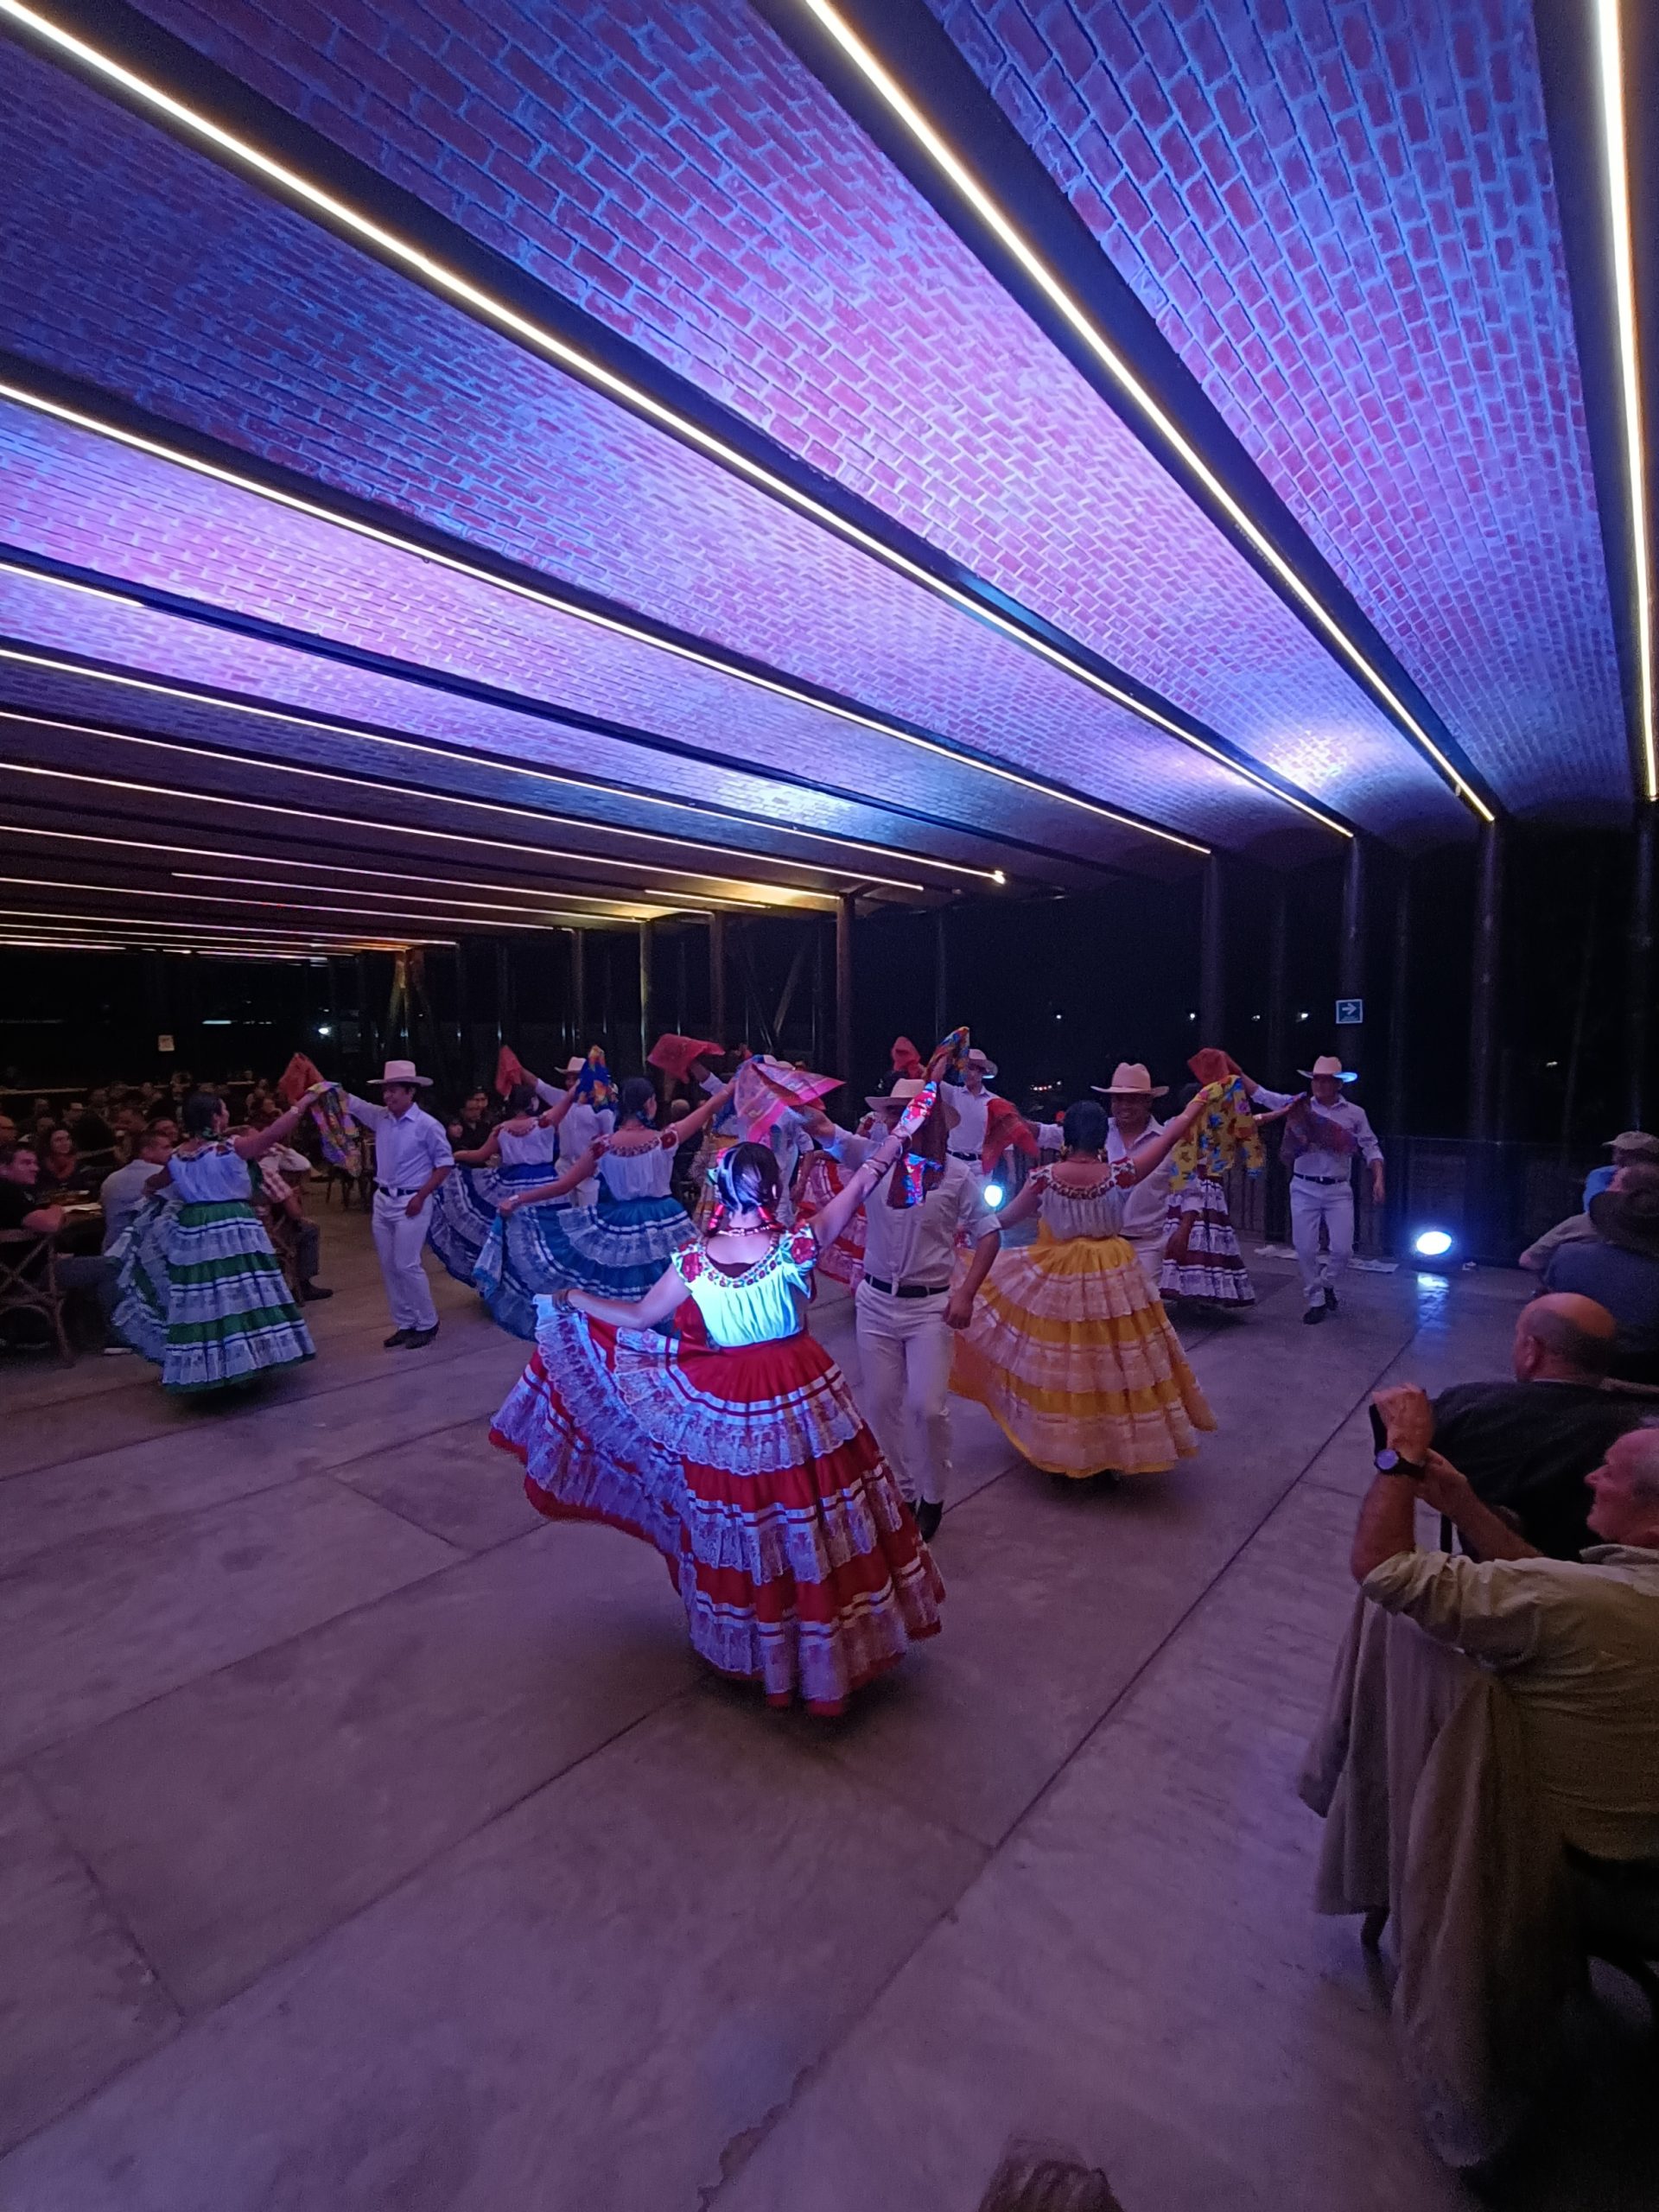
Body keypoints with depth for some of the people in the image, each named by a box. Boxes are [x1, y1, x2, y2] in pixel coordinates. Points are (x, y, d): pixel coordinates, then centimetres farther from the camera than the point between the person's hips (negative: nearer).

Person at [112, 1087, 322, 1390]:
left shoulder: (178, 1157, 6)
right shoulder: (232, 1147, -12)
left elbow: (154, 1184, 24)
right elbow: (276, 1132, -12)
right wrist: (307, 1098, -6)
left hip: (195, 1232, 5)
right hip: (234, 1229, -5)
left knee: (203, 1300, 9)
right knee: (240, 1295, 2)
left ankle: (206, 1366, 16)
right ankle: (247, 1357, 5)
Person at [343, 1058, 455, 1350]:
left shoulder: (427, 1125, -13)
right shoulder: (380, 1117, 4)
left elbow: (445, 1162, -9)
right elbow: (349, 1101, 10)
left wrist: (421, 1196, -13)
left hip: (410, 1203, -7)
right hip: (382, 1200, 7)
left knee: (407, 1266, -6)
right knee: (388, 1267, 11)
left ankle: (427, 1324, 10)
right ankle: (404, 1324, 22)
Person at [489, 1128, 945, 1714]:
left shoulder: (693, 1259, -14)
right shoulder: (796, 1247, -18)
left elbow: (638, 1318, -1)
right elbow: (858, 1186, -6)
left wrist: (572, 1299, 15)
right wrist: (894, 1140, 8)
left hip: (722, 1407, 2)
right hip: (800, 1402, -1)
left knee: (737, 1529, 21)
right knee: (811, 1527, 16)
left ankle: (751, 1651, 43)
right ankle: (823, 1651, 35)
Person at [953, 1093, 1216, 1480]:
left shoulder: (1044, 1178, -13)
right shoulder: (1119, 1174, -12)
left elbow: (1004, 1220, -1)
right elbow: (1170, 1136, 1)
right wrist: (1197, 1104, 16)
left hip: (1055, 1281, 0)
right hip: (1113, 1280, 1)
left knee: (1060, 1367, 14)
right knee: (1112, 1365, 13)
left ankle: (1063, 1450, 28)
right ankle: (1114, 1451, 26)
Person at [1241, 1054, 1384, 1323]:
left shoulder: (1355, 1114, 3)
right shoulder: (1298, 1104, 1)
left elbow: (1371, 1148, 4)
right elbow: (1259, 1094, 0)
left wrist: (1378, 1180, -9)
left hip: (1339, 1190, 0)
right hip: (1304, 1189, 0)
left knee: (1343, 1249, -1)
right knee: (1305, 1249, 1)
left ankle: (1324, 1284, 30)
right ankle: (1315, 1300, 20)